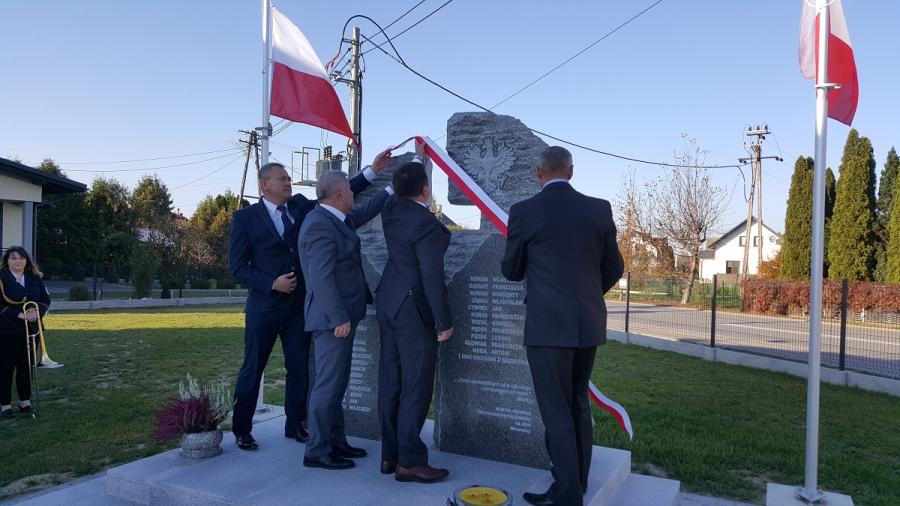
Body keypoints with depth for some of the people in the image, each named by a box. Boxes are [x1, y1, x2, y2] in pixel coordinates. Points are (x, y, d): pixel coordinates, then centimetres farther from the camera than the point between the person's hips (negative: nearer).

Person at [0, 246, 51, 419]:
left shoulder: (35, 278, 8)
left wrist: (37, 311, -14)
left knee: (26, 366, 10)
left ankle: (25, 401, 21)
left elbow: (46, 299, 6)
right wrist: (18, 314, -21)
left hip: (31, 329, 4)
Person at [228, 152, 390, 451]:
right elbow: (237, 266, -6)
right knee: (252, 369, 5)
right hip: (264, 306, -4)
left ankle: (295, 425, 24)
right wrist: (272, 284, -16)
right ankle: (241, 429, 19)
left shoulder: (301, 206, 6)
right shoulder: (246, 218, -4)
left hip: (299, 303, 4)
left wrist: (372, 170, -5)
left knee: (299, 367, 10)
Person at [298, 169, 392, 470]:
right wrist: (339, 318, -23)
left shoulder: (336, 218, 11)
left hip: (342, 315, 11)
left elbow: (363, 214, 31)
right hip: (333, 318, -11)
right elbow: (322, 277, -24)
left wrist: (391, 190, 29)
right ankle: (317, 451, 8)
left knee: (337, 383, 17)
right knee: (328, 385, -3)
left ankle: (335, 442, 28)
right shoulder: (320, 225, -19)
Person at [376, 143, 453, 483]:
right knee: (416, 386, -2)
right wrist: (444, 321, -13)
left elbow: (402, 189, 28)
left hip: (389, 305, 9)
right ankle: (409, 461, 4)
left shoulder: (391, 210, 4)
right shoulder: (427, 224, -19)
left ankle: (390, 455, 21)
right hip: (414, 311, -9)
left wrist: (416, 159, 39)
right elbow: (432, 278, -20)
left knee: (390, 382, 12)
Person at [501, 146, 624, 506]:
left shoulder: (524, 211, -8)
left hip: (548, 325, -5)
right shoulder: (599, 209, 2)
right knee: (578, 404, 20)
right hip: (589, 323, 5)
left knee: (556, 411, 4)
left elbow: (511, 271, 1)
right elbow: (614, 268, 8)